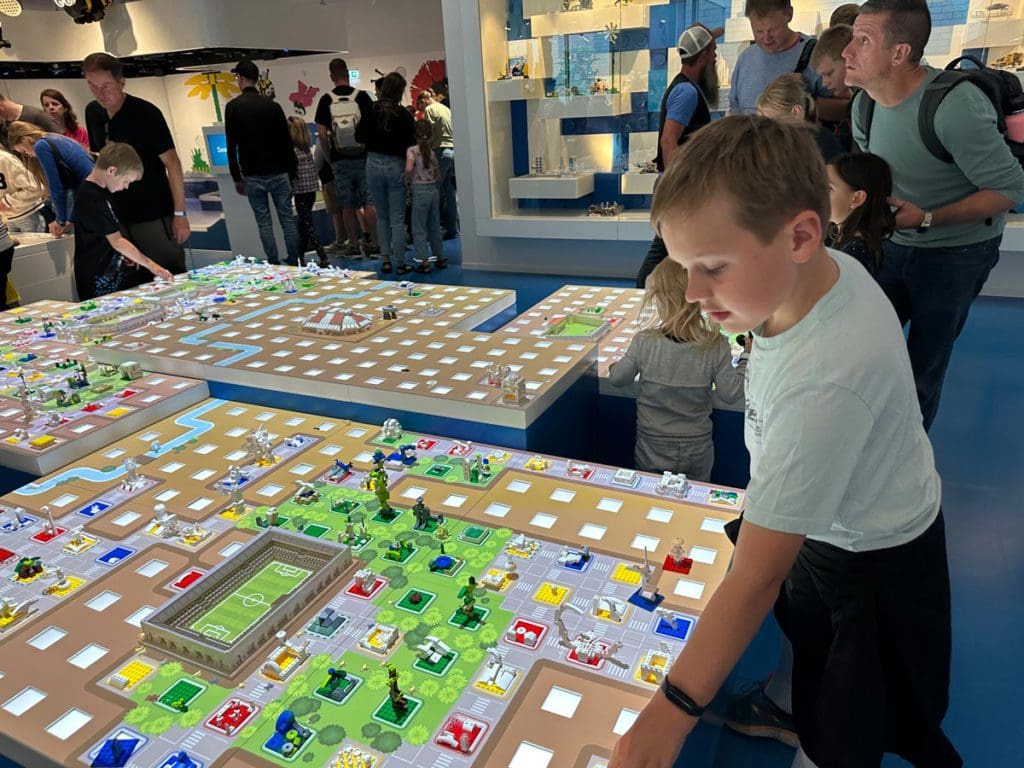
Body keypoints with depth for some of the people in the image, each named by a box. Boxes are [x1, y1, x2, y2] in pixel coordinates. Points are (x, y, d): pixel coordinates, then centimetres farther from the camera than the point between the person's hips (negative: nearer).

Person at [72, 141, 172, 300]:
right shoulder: (93, 200, -19)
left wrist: (124, 255, 8)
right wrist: (152, 266, -23)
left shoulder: (96, 192, 11)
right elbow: (117, 241, -22)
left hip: (112, 276, 9)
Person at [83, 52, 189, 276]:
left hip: (154, 215, -6)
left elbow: (171, 162, -14)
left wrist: (179, 213, -18)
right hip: (118, 216, 6)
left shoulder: (145, 112, -11)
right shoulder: (92, 112, 7)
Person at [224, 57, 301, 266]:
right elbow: (287, 142, 5)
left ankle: (274, 265, 3)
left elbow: (231, 146, -3)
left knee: (264, 222, 4)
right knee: (287, 219, 5)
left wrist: (237, 178, 4)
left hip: (253, 176, -2)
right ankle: (294, 263, 5)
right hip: (279, 173, 2)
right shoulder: (273, 105, 5)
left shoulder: (233, 107, -2)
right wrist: (291, 173, 12)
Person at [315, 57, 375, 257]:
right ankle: (374, 242, -1)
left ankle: (353, 245, 13)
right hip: (363, 157, -1)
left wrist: (329, 154, 9)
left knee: (348, 205, 8)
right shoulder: (362, 96, -4)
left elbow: (321, 133, -3)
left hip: (340, 159, 1)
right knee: (370, 202, 3)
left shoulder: (325, 100, -1)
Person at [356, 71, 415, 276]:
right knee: (397, 219, 2)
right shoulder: (403, 114, -9)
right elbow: (411, 142, -7)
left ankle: (385, 259, 13)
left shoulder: (371, 110, -1)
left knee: (382, 216, 15)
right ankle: (400, 263, 2)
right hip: (396, 165, -3)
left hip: (373, 164, 3)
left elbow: (359, 136, 4)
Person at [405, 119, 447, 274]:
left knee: (419, 229, 0)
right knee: (434, 227, 15)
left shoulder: (412, 150, -8)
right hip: (434, 189, 5)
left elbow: (409, 168, -24)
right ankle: (440, 258, 22)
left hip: (420, 190, -5)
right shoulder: (432, 152, 8)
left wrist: (408, 181, -7)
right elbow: (438, 176, 13)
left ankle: (424, 262, -3)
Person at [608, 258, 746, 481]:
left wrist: (615, 366, 19)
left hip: (652, 453, 0)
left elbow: (617, 379, -3)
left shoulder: (644, 342, -18)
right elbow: (731, 394, -9)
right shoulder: (716, 345, -18)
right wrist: (747, 357, 2)